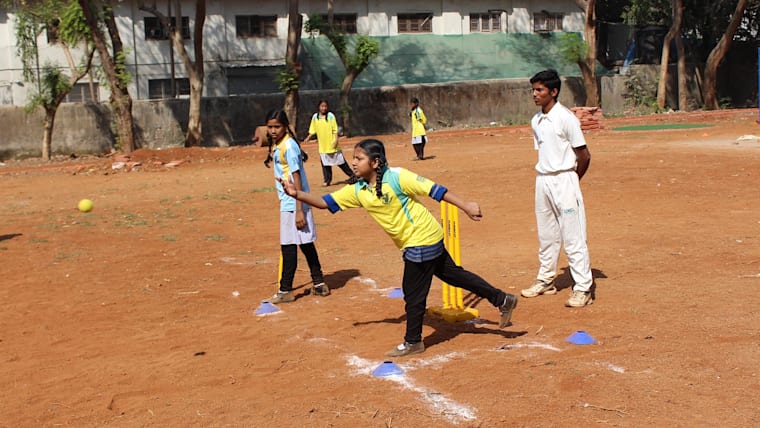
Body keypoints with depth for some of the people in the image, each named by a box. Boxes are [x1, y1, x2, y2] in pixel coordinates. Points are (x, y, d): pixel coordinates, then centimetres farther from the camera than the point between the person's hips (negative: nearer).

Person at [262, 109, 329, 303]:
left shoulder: (288, 146, -16)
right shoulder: (276, 146, 12)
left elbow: (296, 177, -19)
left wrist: (299, 210, -21)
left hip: (292, 204, -9)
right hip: (287, 202, 9)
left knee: (288, 246, -3)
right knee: (305, 243, 14)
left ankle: (285, 291, 4)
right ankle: (319, 283, 23)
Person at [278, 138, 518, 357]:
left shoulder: (397, 177, -21)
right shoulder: (358, 190, -1)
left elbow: (434, 190, -21)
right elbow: (326, 202, 0)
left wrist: (466, 207, -22)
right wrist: (298, 194, -13)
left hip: (422, 239, -8)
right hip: (414, 242, 8)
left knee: (413, 293, 2)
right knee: (453, 274, 17)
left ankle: (413, 342, 21)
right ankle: (502, 300, 29)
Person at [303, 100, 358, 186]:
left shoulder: (330, 116, -5)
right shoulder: (315, 117, 5)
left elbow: (335, 129, -6)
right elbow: (313, 130, 13)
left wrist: (336, 140, -16)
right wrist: (308, 138, 0)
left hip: (332, 144, -3)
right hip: (323, 146, 3)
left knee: (341, 161, 3)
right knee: (325, 164, 4)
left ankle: (352, 175, 14)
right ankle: (327, 180, 13)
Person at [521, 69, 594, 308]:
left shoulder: (565, 118, -12)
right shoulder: (536, 121, 10)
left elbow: (584, 156, -9)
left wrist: (572, 180, 3)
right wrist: (545, 178, 8)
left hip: (564, 180, -7)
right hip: (542, 180, 7)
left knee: (573, 237, -5)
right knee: (546, 236, 16)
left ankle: (583, 288, -1)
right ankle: (545, 281, 28)